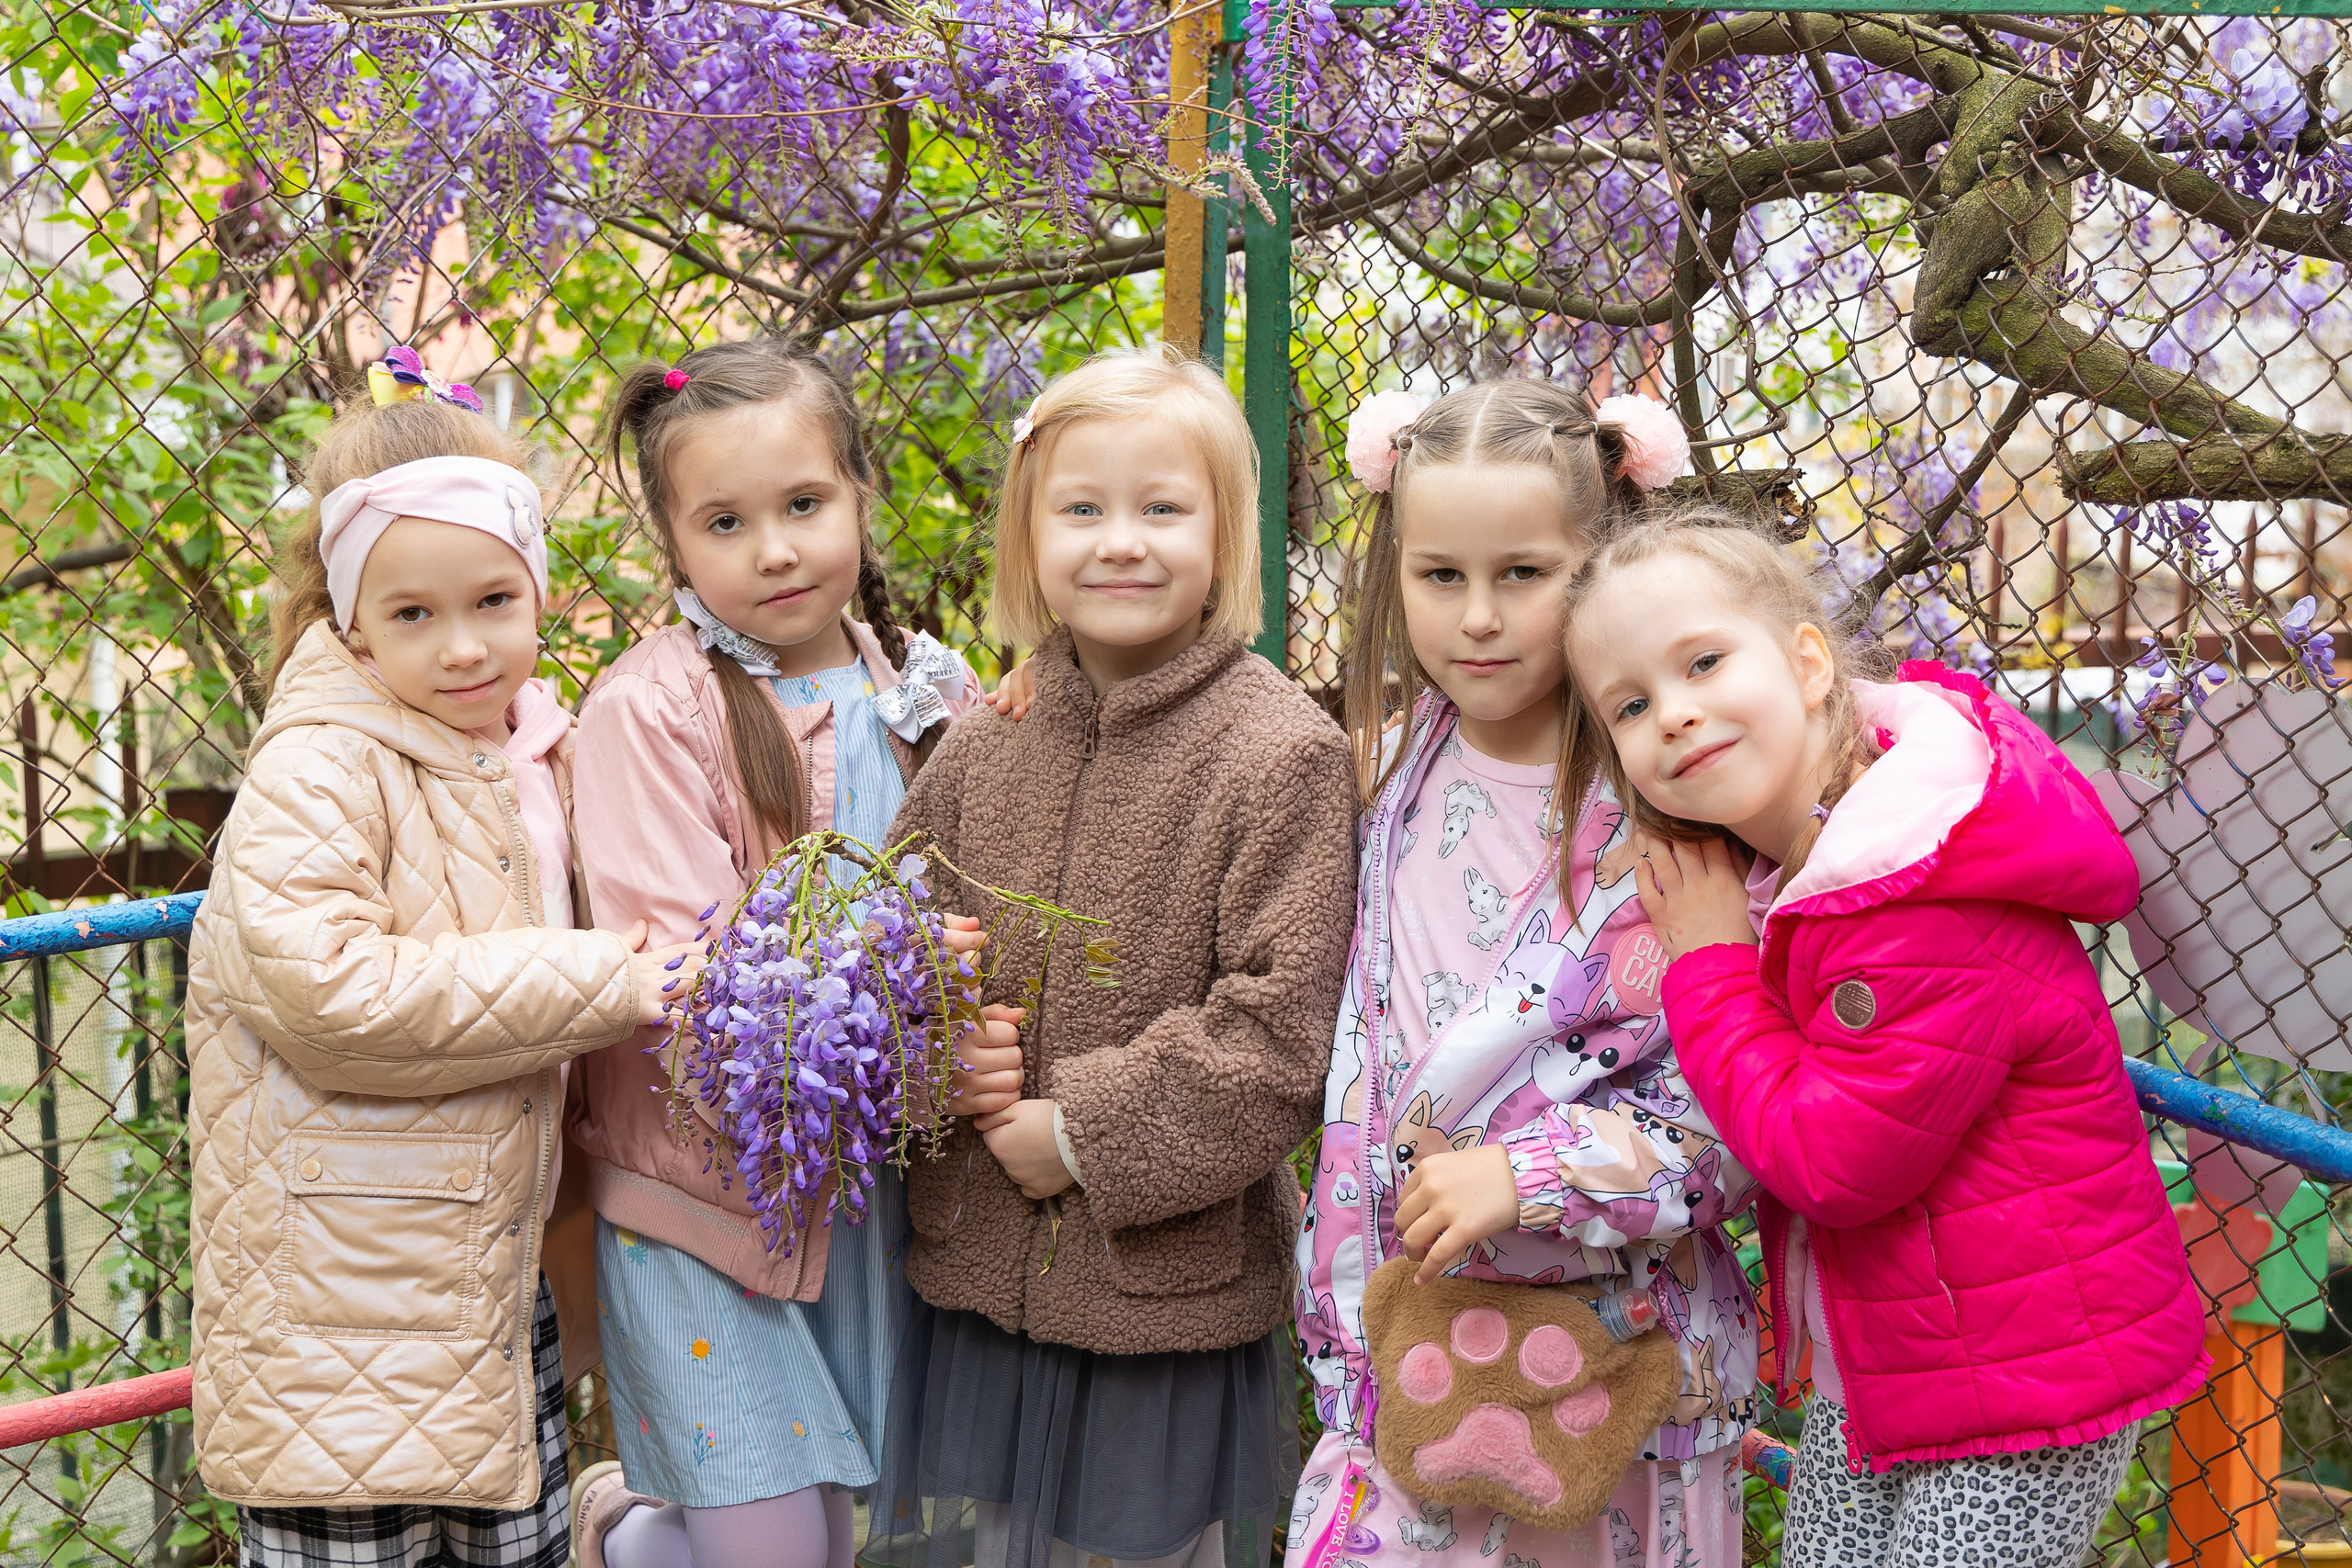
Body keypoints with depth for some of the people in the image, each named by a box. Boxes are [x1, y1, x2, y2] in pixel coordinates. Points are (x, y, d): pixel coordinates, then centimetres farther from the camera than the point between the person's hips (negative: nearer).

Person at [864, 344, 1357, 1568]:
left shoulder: (1283, 753, -12)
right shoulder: (981, 747, 4)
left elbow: (1277, 1019, -16)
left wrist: (1086, 1132, -16)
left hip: (1174, 1285, -4)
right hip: (977, 1274, 5)